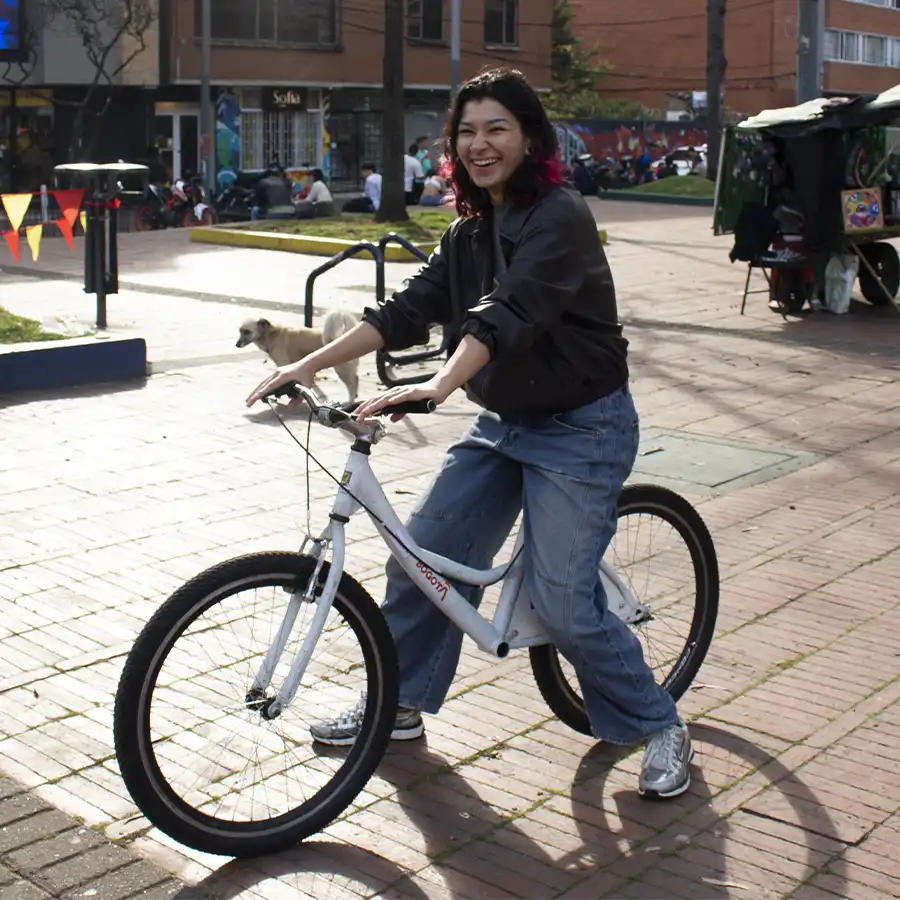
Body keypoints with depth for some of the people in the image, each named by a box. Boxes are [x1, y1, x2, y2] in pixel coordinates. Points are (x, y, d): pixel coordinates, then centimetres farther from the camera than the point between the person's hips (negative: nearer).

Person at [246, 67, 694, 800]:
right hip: (503, 422, 8)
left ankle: (659, 727, 11)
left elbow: (509, 311, -33)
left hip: (580, 429, -8)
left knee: (563, 601, -10)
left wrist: (438, 387, -47)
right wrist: (311, 364, -9)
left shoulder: (561, 217, -17)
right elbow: (408, 311, 1)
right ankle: (400, 705, 24)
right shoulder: (469, 233, 8)